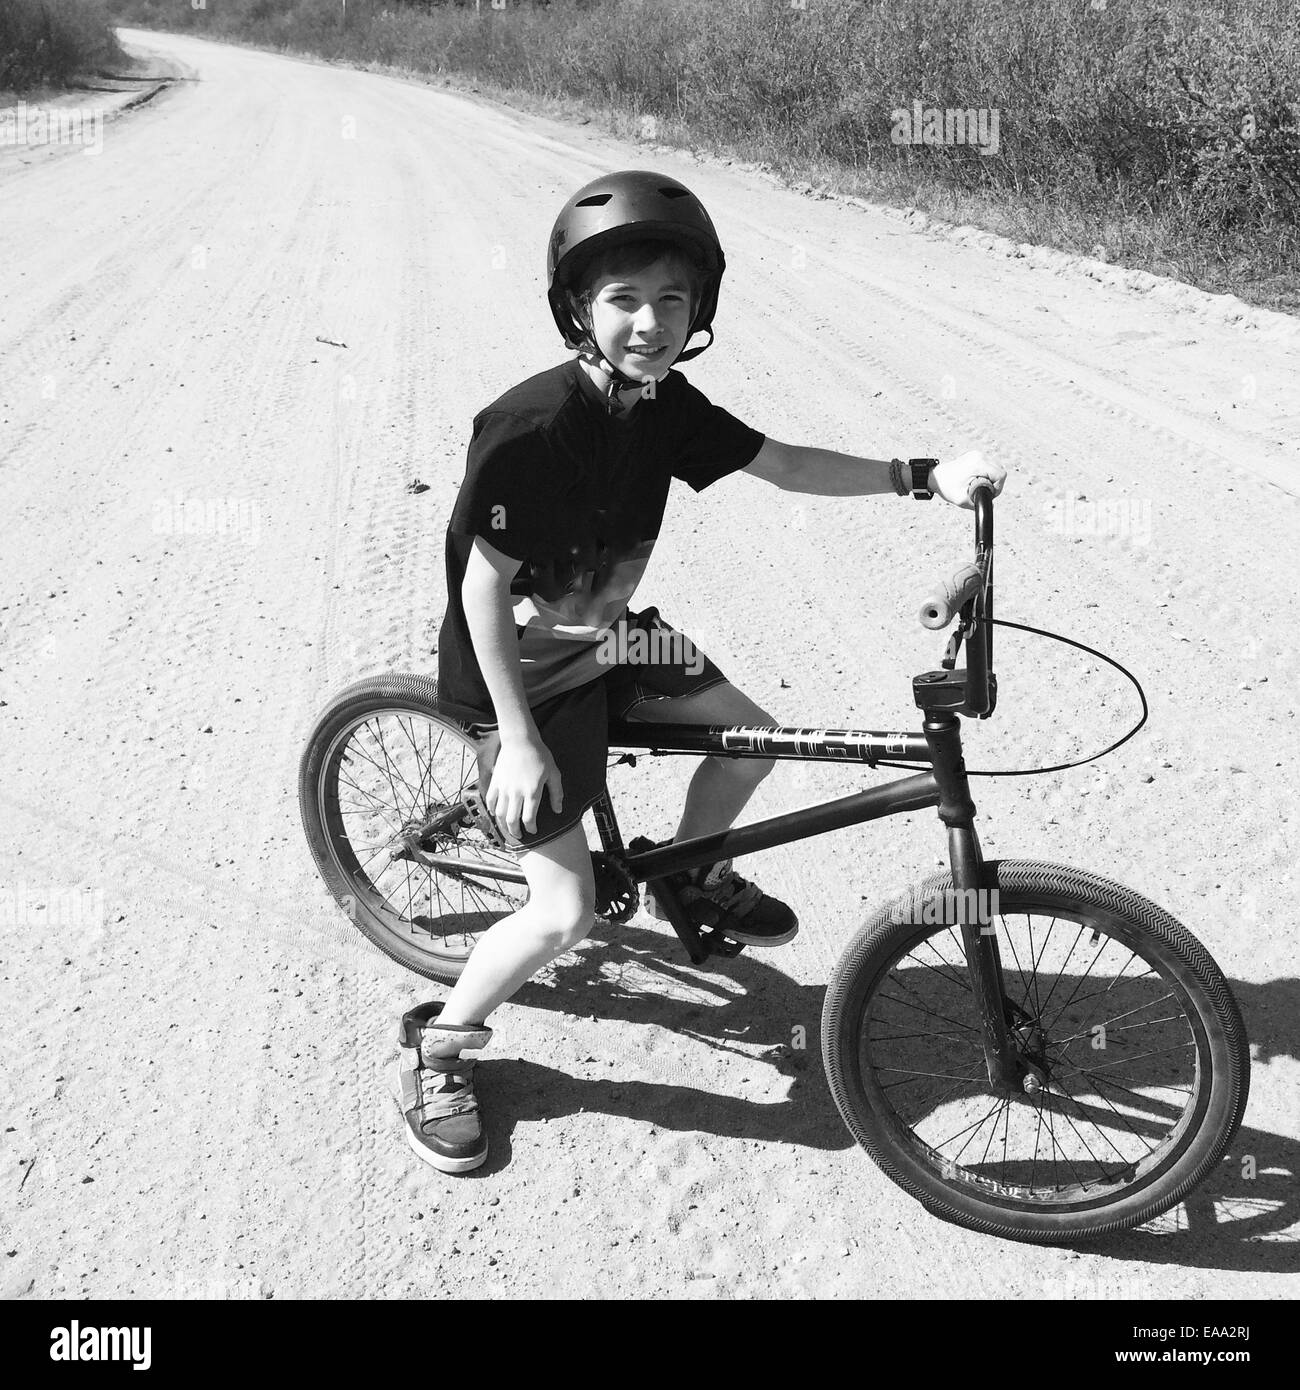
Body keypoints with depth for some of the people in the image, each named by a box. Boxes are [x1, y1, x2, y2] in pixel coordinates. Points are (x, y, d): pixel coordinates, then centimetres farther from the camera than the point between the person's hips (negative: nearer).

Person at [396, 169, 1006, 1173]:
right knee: (566, 914, -10)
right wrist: (520, 741, -22)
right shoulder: (534, 425, -28)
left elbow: (783, 464, 3)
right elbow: (483, 585, -24)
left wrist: (920, 476, -5)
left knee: (753, 736, 10)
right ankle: (438, 1048, 16)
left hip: (601, 639, 8)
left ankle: (690, 879, 38)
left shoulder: (664, 404, -6)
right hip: (518, 673, -7)